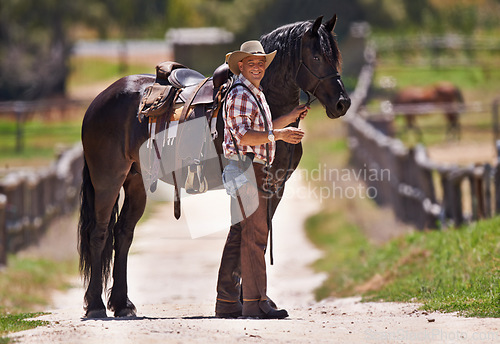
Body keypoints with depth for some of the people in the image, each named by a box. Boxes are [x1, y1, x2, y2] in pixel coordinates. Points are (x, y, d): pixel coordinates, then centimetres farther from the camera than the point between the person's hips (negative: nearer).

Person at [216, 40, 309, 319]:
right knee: (255, 235, -10)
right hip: (245, 168, -10)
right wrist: (278, 134, -27)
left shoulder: (257, 95, 20)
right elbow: (243, 135, -21)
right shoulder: (240, 94, -11)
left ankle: (227, 302, 13)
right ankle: (256, 303, -9)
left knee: (240, 235, 10)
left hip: (255, 171, 10)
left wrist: (292, 117, 22)